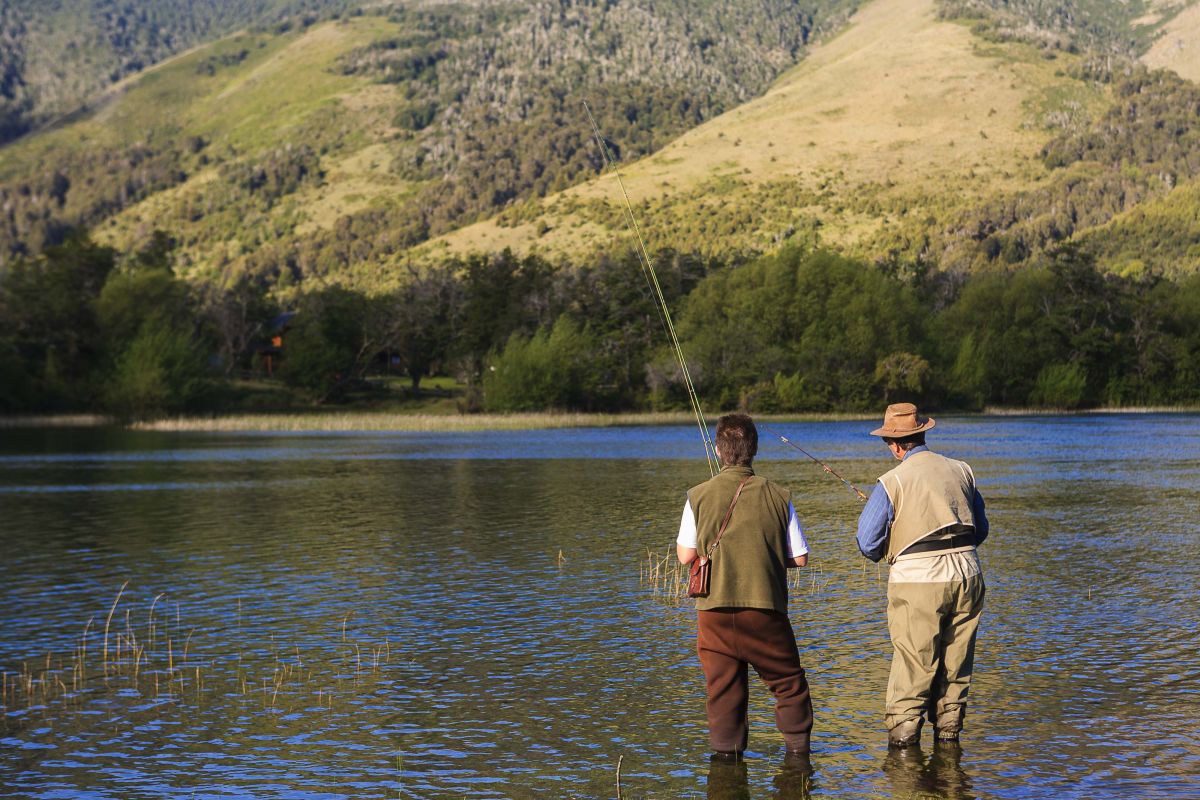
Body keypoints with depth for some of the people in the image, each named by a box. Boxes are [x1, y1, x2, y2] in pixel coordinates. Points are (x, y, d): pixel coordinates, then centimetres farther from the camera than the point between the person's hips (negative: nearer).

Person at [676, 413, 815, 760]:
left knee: (723, 685, 8)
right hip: (764, 608, 0)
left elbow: (686, 555, 3)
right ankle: (798, 747, 16)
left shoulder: (699, 496, -1)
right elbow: (800, 558, 2)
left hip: (715, 607, 1)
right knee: (788, 682, 14)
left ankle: (727, 751, 6)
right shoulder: (778, 497, -1)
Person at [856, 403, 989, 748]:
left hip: (918, 580, -4)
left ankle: (903, 735, 5)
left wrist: (884, 552, 17)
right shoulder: (962, 471, 6)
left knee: (912, 666, 2)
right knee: (956, 664, 14)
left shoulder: (893, 481, -8)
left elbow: (868, 544, -5)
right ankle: (948, 733, 21)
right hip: (966, 575, 5)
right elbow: (981, 529, 16)